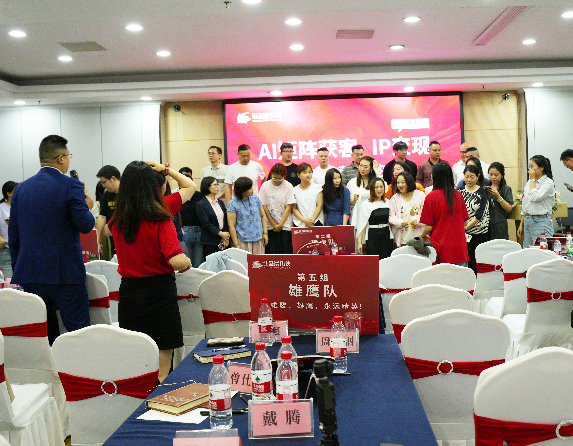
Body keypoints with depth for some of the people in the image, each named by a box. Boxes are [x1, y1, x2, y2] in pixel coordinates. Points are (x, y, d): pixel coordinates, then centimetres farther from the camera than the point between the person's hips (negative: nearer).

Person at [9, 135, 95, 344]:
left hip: (30, 274, 6)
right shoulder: (71, 185, -9)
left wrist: (18, 272, 19)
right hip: (65, 273, -6)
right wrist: (87, 206, 8)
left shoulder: (20, 189, 9)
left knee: (41, 336, 13)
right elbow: (85, 225, -13)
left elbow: (13, 236, 12)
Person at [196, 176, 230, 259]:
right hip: (210, 243, -5)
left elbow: (226, 221, 11)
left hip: (223, 241, 5)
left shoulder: (220, 203, 16)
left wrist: (226, 237, -2)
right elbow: (206, 224, -11)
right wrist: (221, 234, -13)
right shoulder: (201, 204, -4)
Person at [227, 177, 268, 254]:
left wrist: (265, 233, 7)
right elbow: (231, 226, -7)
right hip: (243, 241, -4)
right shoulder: (233, 204, -7)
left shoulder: (255, 199, 6)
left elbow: (263, 216, 14)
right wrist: (236, 245, -10)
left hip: (259, 239, 4)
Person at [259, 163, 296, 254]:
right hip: (270, 226, 1)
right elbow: (264, 206, 1)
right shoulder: (265, 186, 0)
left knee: (286, 251, -3)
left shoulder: (288, 186, -1)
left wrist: (280, 224, -7)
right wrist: (274, 224, -3)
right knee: (271, 252, -1)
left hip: (285, 226, 0)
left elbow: (288, 207, -3)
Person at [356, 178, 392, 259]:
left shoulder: (388, 203, 9)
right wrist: (359, 242, -8)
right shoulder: (366, 205, -2)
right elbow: (361, 225, -2)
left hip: (386, 237, 3)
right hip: (373, 238, -3)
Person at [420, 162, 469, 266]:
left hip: (441, 249, -4)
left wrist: (421, 236, 12)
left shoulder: (431, 197, -9)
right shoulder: (458, 195, 5)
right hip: (460, 249, 4)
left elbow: (429, 227, -8)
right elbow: (465, 222, 13)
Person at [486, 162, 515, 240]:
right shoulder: (485, 188, 10)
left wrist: (498, 196, -16)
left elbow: (509, 209, -7)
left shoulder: (506, 189, 1)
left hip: (500, 224, -2)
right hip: (486, 223, 3)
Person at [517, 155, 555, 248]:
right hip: (527, 221, 7)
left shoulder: (548, 183, -7)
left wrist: (533, 179, -10)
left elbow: (535, 197, -22)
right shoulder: (529, 183, 14)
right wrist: (521, 225, 17)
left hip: (541, 221, -7)